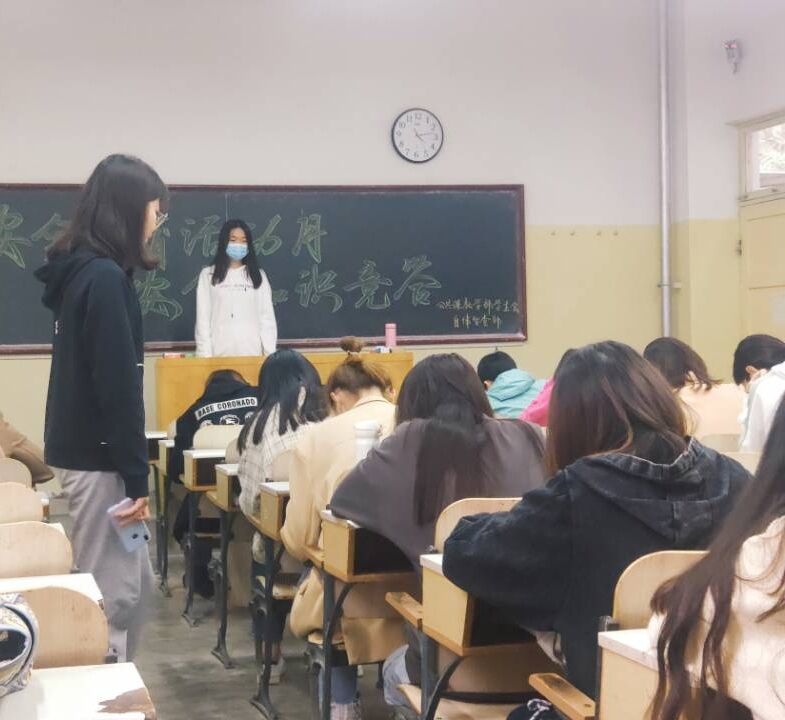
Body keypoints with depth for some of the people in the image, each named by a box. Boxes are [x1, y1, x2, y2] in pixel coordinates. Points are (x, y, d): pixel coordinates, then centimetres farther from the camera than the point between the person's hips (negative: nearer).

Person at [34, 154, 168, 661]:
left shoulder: (85, 271, 12)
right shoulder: (105, 278, -18)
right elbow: (117, 386, -22)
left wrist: (134, 472, 18)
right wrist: (137, 477, -18)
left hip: (87, 449, 10)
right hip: (98, 457, -10)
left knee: (136, 580, 17)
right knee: (112, 591, -2)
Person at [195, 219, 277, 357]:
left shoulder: (258, 275, 11)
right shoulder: (208, 275, 7)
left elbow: (267, 317, 8)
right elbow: (203, 318, 4)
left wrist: (270, 354, -1)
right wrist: (205, 355, -5)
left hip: (252, 353, 1)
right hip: (220, 353, -1)